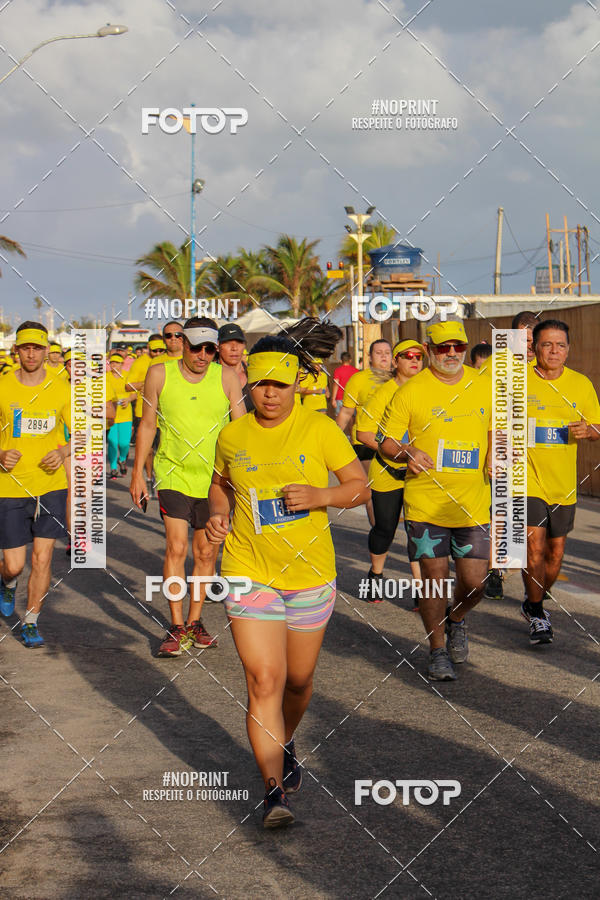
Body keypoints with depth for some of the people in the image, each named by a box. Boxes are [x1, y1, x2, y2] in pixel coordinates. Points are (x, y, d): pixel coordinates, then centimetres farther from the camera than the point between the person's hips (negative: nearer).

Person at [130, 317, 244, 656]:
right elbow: (148, 425, 6)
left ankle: (195, 621, 22)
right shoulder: (160, 374, -2)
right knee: (177, 548, -11)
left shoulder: (227, 378, -2)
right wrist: (138, 473, 6)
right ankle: (178, 628, -3)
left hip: (214, 479, 2)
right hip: (173, 474, -1)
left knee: (206, 553, 7)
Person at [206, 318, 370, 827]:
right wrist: (217, 515, -2)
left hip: (310, 574, 0)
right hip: (249, 571, 0)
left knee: (298, 679, 14)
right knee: (264, 680, -11)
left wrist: (320, 496, -20)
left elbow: (360, 485, -1)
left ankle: (285, 743, 45)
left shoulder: (319, 429, -6)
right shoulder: (232, 436, 0)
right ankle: (274, 791, -7)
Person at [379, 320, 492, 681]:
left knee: (474, 582, 2)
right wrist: (407, 453, -22)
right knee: (434, 578, 0)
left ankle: (456, 620, 36)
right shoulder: (411, 392, -4)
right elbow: (386, 441, -1)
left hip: (473, 503, 2)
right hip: (425, 502, -2)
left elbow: (495, 429, 19)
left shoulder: (485, 387, 6)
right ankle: (438, 651, 19)